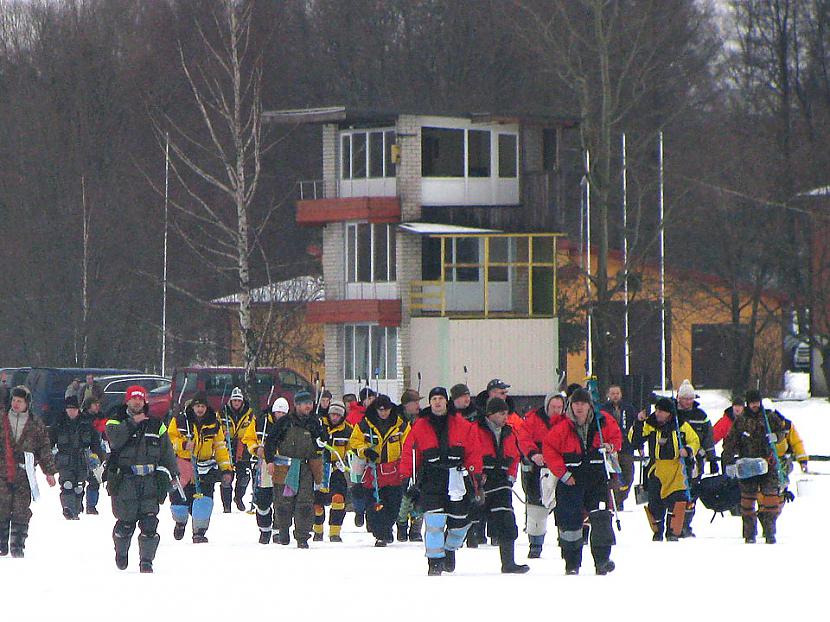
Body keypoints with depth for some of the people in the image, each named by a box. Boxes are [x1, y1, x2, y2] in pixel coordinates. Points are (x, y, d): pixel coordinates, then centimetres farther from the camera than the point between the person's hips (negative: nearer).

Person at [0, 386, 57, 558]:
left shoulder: (36, 424, 7)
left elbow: (45, 449, 12)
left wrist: (49, 471, 8)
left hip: (24, 474, 0)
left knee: (21, 513, -4)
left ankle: (17, 547, 2)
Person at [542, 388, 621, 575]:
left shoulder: (603, 422, -2)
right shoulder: (562, 427, -6)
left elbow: (616, 436, 15)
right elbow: (548, 448, -1)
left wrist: (611, 446, -8)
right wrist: (563, 473, -5)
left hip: (597, 477, 1)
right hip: (571, 479, -1)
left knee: (601, 518, -12)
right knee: (570, 521, 0)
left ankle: (602, 558, -5)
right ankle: (572, 563, 13)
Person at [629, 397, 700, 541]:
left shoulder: (681, 426, 2)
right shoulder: (650, 425, 3)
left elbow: (695, 441, 12)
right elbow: (634, 440, -1)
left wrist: (688, 450, -8)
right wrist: (638, 423, -12)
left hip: (676, 466, -1)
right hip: (657, 468, 1)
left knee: (677, 500, -15)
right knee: (655, 503, 2)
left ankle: (673, 532, -5)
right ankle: (658, 531, 23)